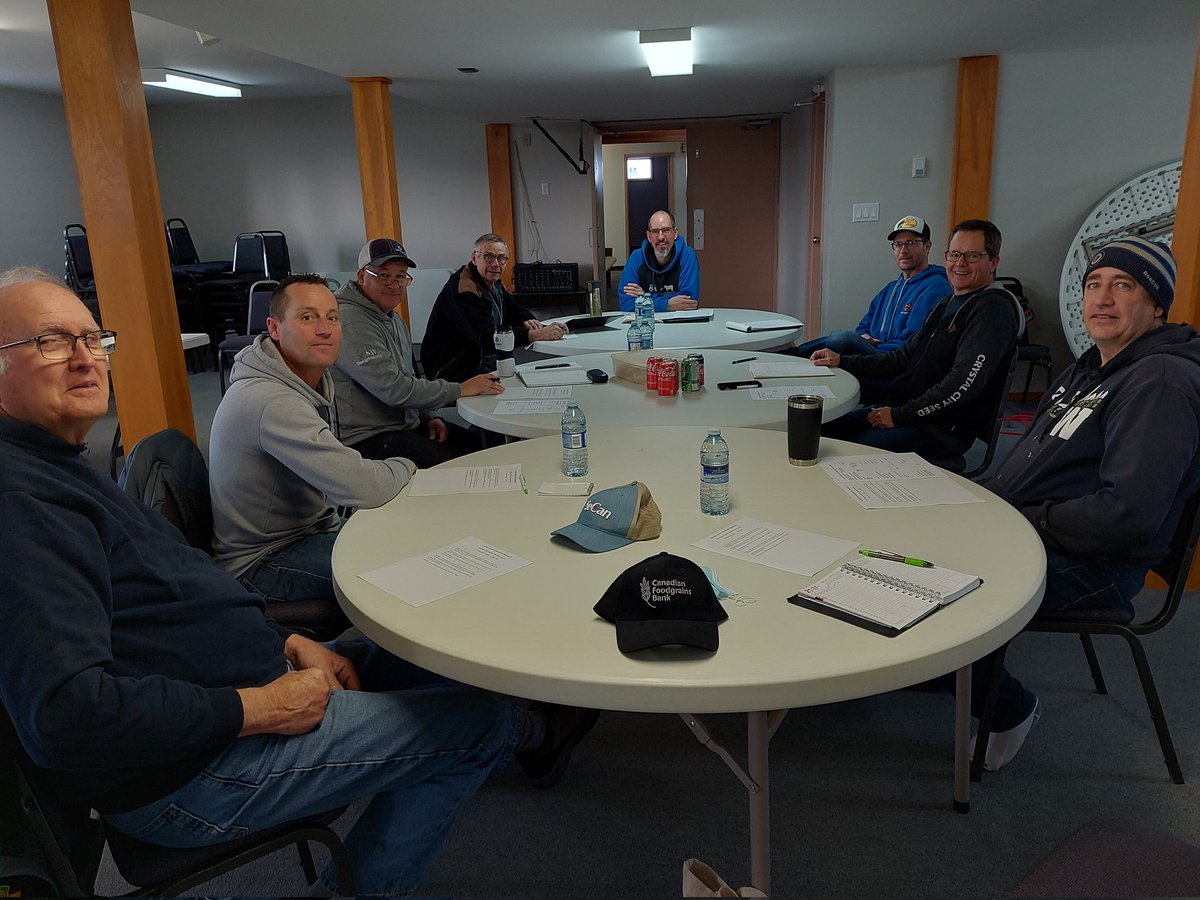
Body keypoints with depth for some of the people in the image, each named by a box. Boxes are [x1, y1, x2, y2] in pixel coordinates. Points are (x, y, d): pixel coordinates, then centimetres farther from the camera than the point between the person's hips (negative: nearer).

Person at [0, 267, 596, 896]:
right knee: (480, 719, -3)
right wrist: (258, 709, -24)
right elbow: (65, 715, -33)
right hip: (184, 775, -11)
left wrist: (288, 644, 6)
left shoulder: (58, 467, 12)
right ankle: (536, 734, 33)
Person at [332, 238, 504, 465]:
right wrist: (460, 389, -17)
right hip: (367, 439, -10)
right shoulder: (351, 322, -19)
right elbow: (393, 390, -25)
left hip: (408, 424, 10)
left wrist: (430, 417, 4)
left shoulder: (394, 319, 15)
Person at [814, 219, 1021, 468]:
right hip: (897, 409, 9)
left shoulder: (993, 308, -11)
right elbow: (904, 358, 23)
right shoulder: (946, 304, 19)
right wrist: (842, 361, 13)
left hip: (942, 429, -9)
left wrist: (899, 415, -17)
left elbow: (963, 385, -21)